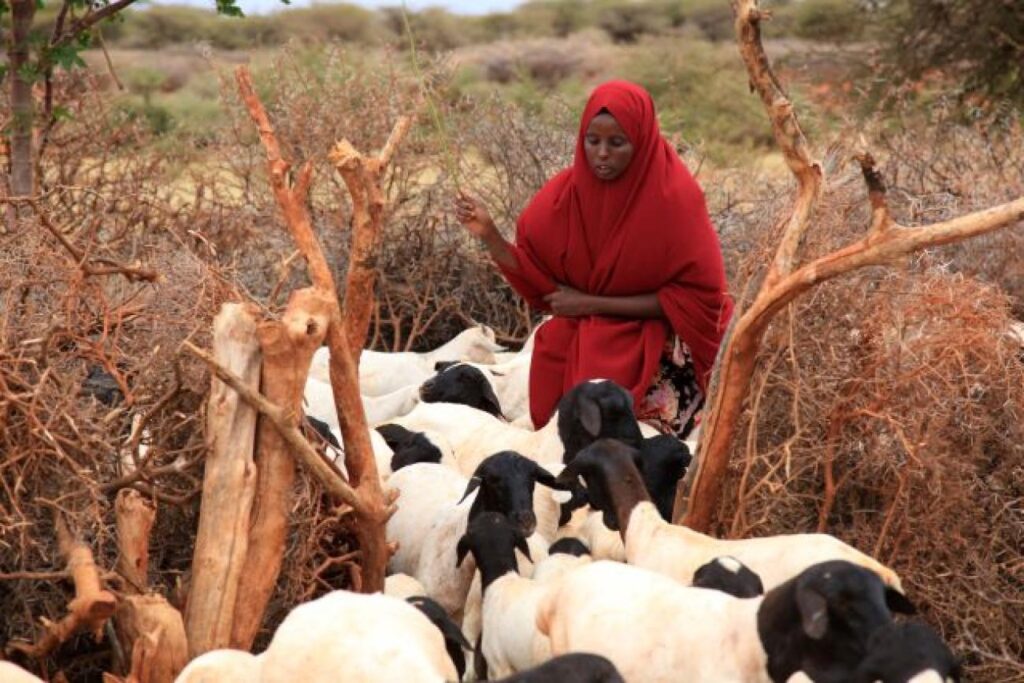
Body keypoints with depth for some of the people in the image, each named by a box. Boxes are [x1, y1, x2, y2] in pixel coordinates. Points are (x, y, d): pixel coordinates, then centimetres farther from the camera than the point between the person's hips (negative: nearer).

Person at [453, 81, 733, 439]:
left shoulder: (674, 196, -14)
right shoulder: (566, 191, -2)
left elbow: (699, 298, -12)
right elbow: (536, 279, 3)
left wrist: (594, 304, -13)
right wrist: (489, 235, -15)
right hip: (577, 341, 4)